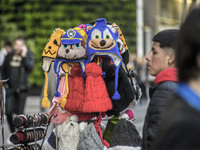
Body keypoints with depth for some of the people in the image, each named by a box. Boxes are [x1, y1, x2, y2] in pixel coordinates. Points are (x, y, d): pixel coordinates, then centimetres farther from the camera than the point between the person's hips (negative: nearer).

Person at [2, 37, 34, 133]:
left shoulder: (28, 54, -2)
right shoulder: (10, 55, 6)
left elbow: (30, 67, -19)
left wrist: (24, 56, -20)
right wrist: (5, 82, 7)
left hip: (21, 89, -3)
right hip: (10, 88, 3)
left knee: (20, 112, 2)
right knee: (8, 111, -3)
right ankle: (12, 132, 14)